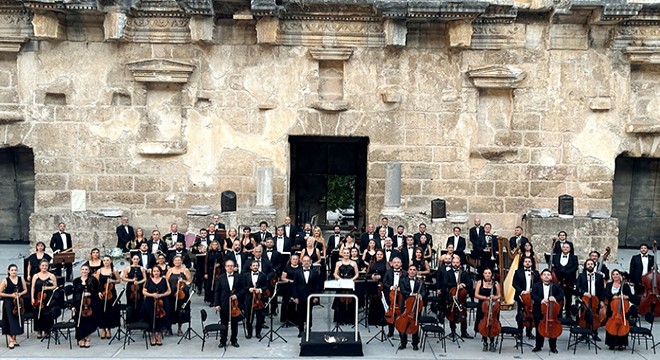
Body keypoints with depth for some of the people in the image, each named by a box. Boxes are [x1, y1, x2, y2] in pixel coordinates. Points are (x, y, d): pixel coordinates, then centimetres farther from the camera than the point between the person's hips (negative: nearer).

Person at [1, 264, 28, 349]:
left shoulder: (21, 279, 3)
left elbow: (25, 290, 11)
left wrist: (20, 294, -9)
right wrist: (11, 295, -14)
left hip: (18, 303, 3)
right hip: (8, 304, -3)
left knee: (17, 320, 6)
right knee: (10, 320, -5)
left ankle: (14, 338, 20)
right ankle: (11, 340, 1)